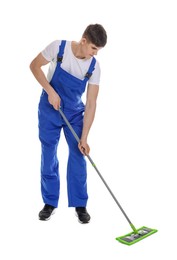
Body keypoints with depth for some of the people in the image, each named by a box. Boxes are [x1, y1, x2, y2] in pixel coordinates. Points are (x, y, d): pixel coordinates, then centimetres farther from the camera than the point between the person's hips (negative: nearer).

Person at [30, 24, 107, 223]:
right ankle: (50, 202, 18)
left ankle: (80, 204, 11)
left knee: (78, 156, -2)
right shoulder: (58, 47, -19)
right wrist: (50, 91, -20)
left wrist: (84, 138, -18)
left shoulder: (94, 67, -15)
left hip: (75, 112, 1)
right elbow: (35, 65, -8)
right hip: (49, 109, -1)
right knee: (48, 156, 4)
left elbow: (91, 104, -15)